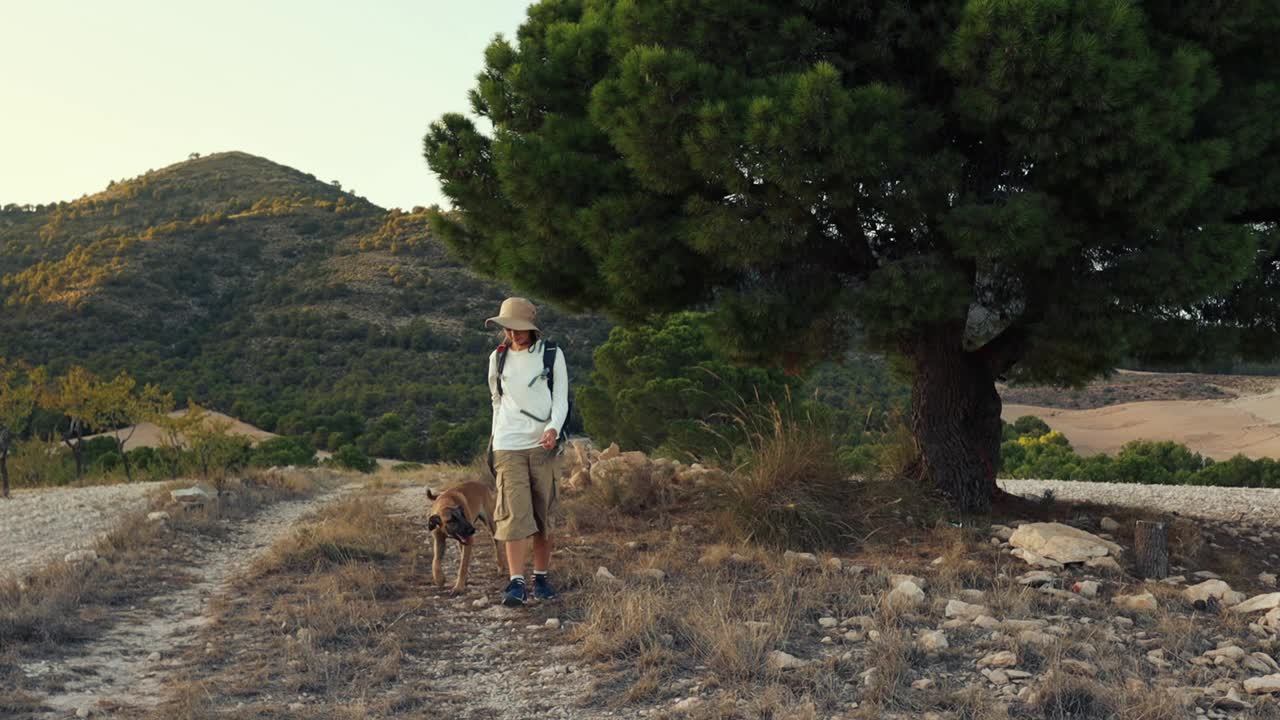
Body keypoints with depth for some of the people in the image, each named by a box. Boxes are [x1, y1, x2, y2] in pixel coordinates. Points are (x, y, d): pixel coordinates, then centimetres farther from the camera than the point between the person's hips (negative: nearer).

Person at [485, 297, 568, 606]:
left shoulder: (552, 354, 2)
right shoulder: (498, 359, 9)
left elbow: (561, 398, -2)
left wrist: (554, 428, -19)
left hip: (542, 445, 0)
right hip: (508, 447, 0)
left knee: (543, 515, 5)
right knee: (515, 514, -11)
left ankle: (541, 577, 16)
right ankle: (516, 583, -13)